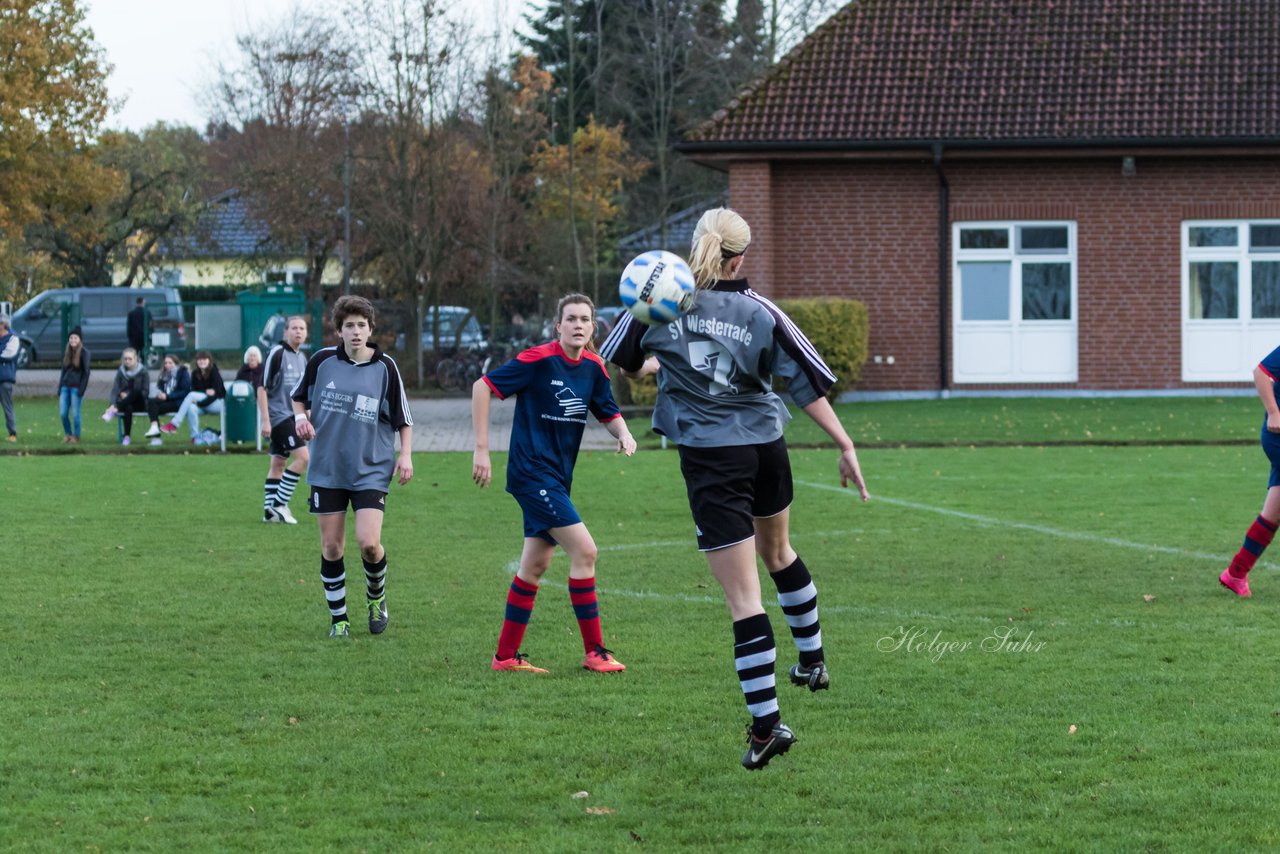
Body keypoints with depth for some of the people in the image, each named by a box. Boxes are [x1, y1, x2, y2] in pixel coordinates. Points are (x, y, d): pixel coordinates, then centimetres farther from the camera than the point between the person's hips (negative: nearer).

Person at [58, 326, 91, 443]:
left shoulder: (84, 353, -5)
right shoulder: (66, 353, 11)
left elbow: (86, 372, -7)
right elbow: (63, 371, 16)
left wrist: (82, 389, -14)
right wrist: (60, 388, 11)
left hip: (76, 387, -5)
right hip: (65, 386, 5)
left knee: (75, 414, -2)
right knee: (63, 414, 3)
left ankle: (76, 436, 10)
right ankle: (67, 434, 19)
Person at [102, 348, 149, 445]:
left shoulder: (142, 371, 1)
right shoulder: (121, 372, 8)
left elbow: (146, 392, -4)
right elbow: (115, 390, 0)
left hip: (139, 404, -1)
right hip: (125, 403, 1)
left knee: (136, 391, -36)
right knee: (128, 408, -38)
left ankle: (114, 410, -43)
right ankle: (126, 436, -41)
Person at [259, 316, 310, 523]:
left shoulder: (302, 358, 13)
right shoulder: (277, 353, -11)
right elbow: (262, 388, -13)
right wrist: (265, 420, -17)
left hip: (293, 417, 8)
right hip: (279, 416, -8)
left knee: (278, 463, 10)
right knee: (303, 457, -16)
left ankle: (270, 510, 14)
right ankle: (278, 504, -10)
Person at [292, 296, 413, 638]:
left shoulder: (385, 367, -3)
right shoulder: (322, 361, -1)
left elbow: (402, 417, 5)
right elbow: (299, 396, 15)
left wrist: (405, 455, -5)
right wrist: (301, 417, -5)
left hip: (371, 471, -2)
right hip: (327, 469, 2)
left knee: (368, 543, -14)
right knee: (331, 547, 2)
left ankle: (376, 597, 15)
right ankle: (338, 618, 17)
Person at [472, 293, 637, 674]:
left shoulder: (593, 366, 5)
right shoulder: (539, 359, -14)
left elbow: (610, 414, 17)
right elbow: (483, 386, -12)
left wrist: (624, 434, -7)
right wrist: (481, 449, -14)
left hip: (557, 478, 8)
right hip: (532, 472, -8)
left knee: (534, 567, 12)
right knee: (584, 550, -14)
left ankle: (506, 656, 19)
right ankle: (594, 652, -8)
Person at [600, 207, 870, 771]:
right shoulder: (760, 313, -3)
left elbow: (619, 364, 8)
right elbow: (808, 384, -5)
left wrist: (655, 365, 29)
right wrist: (845, 447, -1)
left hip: (710, 460, -3)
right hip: (766, 446, 3)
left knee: (743, 594, -6)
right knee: (778, 551, 32)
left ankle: (766, 723, -10)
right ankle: (813, 661, 47)